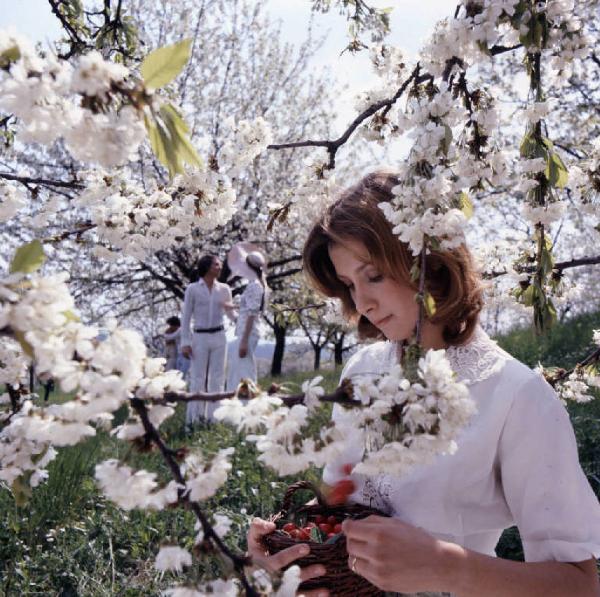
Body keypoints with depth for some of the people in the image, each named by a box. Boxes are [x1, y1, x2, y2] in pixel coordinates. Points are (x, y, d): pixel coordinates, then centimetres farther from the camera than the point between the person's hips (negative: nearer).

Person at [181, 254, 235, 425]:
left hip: (219, 337, 3)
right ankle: (193, 419, 7)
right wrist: (185, 343, -8)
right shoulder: (192, 289, -2)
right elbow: (186, 317, -1)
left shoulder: (224, 289, 6)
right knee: (197, 380, -2)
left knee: (217, 379, 3)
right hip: (199, 338, -3)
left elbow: (231, 314, 15)